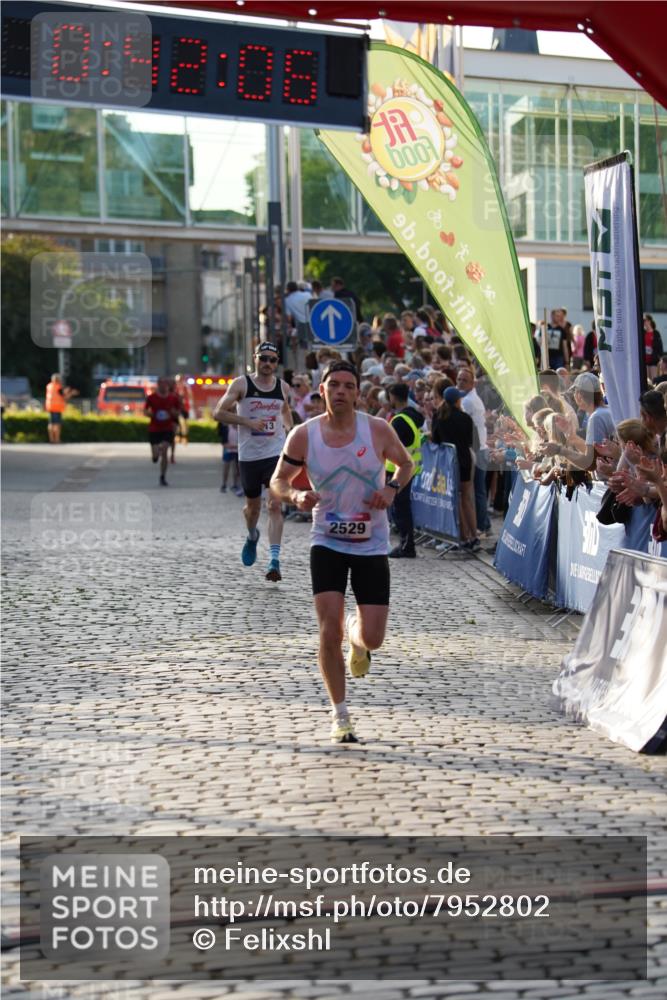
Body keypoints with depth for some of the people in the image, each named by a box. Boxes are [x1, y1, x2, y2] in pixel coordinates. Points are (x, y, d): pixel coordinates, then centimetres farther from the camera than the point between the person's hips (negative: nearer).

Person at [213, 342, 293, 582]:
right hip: (249, 455, 0)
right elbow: (218, 413, -6)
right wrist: (247, 421, -17)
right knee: (253, 506, 14)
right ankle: (252, 536, 48)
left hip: (276, 453, 0)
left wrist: (291, 432, 10)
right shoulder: (241, 384, -4)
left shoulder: (283, 387, 5)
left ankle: (274, 560, -17)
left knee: (275, 506, -13)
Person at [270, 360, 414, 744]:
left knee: (372, 638, -3)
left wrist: (392, 488, -11)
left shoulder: (379, 430, -8)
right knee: (330, 632, -10)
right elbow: (278, 481, 3)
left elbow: (406, 463, 9)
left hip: (372, 545, 0)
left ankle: (357, 636, 38)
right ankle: (340, 716, 6)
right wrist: (296, 495, -19)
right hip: (327, 543, 0)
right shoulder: (304, 435, -8)